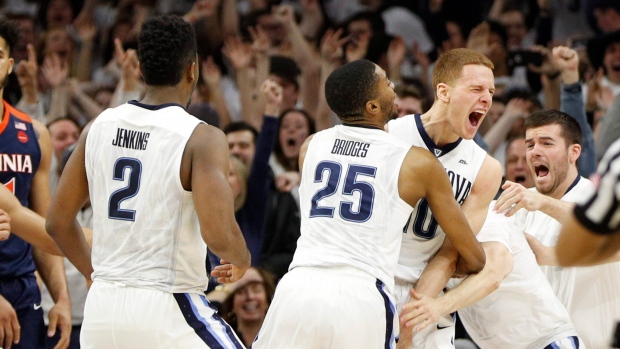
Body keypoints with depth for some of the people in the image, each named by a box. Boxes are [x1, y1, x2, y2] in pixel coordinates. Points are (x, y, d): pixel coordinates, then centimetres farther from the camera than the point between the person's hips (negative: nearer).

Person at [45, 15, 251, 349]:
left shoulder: (99, 126, 6)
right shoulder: (202, 139, -11)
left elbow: (58, 222, 11)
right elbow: (218, 234, -20)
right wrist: (241, 261, 2)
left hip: (102, 308, 6)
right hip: (167, 309, -5)